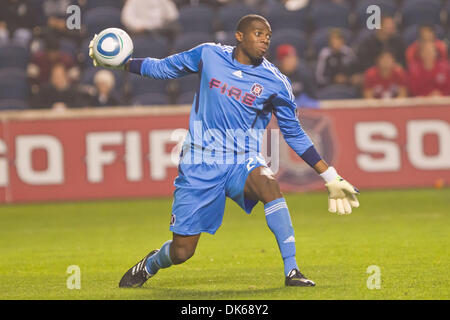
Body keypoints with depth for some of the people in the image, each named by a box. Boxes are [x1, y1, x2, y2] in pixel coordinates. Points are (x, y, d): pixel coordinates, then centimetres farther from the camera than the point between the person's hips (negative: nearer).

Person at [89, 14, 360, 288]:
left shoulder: (275, 82, -3)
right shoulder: (208, 55, -1)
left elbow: (294, 134, 6)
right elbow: (164, 68, 15)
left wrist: (331, 177, 3)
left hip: (243, 162, 0)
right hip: (200, 165, 0)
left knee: (269, 184, -37)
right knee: (181, 252, -2)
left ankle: (292, 271, -32)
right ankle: (150, 264, 37)